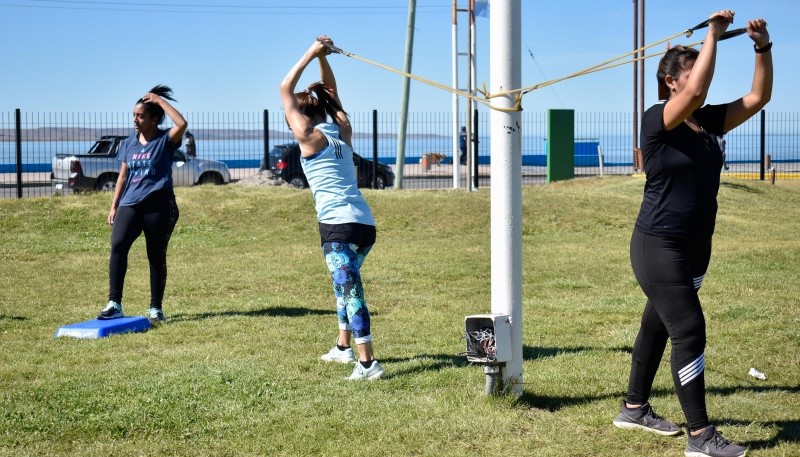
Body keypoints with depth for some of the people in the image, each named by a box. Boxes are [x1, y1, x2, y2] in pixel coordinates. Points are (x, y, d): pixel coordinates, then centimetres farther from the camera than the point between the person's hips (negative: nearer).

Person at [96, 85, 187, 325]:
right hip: (130, 204, 4)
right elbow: (123, 175, 18)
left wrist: (160, 100, -15)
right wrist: (114, 206, 13)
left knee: (156, 256, 4)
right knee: (118, 246, -16)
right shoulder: (130, 142, 13)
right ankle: (114, 304, -17)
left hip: (158, 206, -4)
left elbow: (181, 124, -23)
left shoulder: (165, 140, -2)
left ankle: (156, 308, 15)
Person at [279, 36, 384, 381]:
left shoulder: (309, 136, -3)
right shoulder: (342, 130, 14)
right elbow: (330, 91, 29)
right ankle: (343, 347, 34)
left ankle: (368, 362, -18)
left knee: (350, 290, -12)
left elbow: (285, 89, 4)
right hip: (365, 223, 8)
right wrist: (322, 58, 20)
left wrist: (311, 54, 6)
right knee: (345, 284, 24)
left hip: (338, 226, -8)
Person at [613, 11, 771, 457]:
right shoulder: (657, 120, -15)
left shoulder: (710, 121, 6)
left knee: (658, 327, 19)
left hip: (695, 248, 8)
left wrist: (763, 48, -9)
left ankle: (634, 409, 34)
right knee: (690, 332, -11)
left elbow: (758, 98, 4)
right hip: (660, 247, -8)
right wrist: (713, 33, -24)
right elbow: (697, 91, -32)